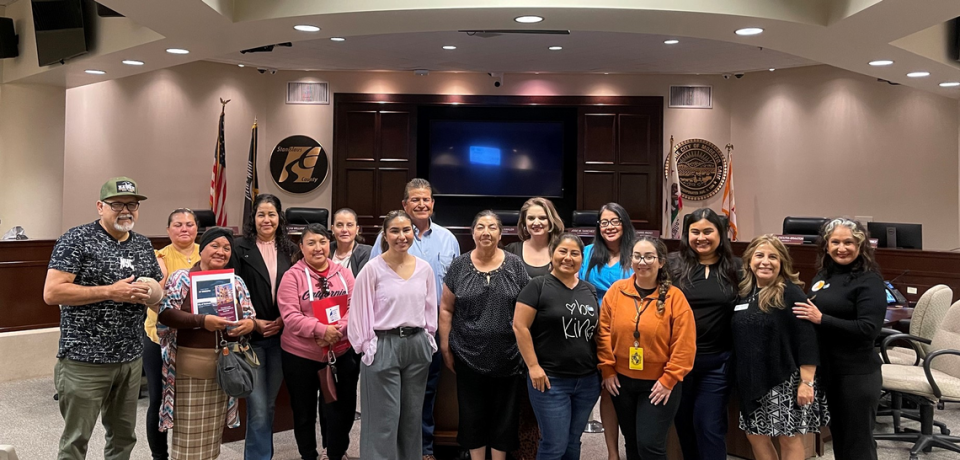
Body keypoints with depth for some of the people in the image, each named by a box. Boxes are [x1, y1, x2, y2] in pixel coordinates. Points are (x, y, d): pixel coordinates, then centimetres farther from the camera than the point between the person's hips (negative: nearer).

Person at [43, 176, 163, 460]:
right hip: (85, 360, -6)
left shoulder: (144, 245, 10)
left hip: (131, 359, 6)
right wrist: (109, 291, -21)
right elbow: (52, 293, -17)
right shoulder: (77, 240, -9)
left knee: (123, 436, 17)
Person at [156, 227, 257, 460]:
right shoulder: (182, 278, -3)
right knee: (188, 431, 1)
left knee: (214, 430, 13)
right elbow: (166, 313, -12)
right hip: (190, 364, -4)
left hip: (224, 364, 4)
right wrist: (202, 320, -23)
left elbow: (250, 316, 13)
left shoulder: (236, 282, 10)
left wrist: (249, 324, -11)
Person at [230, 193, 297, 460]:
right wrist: (253, 322, -13)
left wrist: (284, 320, -5)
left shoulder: (289, 250, 8)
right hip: (251, 337, -4)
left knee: (269, 405, 13)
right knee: (258, 408, -7)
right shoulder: (240, 249, -3)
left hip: (279, 336, 4)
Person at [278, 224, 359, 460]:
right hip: (300, 355, -2)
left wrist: (337, 329, -19)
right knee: (304, 409, 13)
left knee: (340, 407, 10)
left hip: (342, 352, 2)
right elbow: (290, 316, -14)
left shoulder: (344, 274, 5)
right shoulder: (292, 276, -5)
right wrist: (322, 329, -25)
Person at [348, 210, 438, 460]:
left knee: (412, 416, 13)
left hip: (418, 345, 4)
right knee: (385, 418, 0)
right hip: (383, 346, -4)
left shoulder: (425, 268, 5)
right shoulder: (372, 269, -8)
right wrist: (367, 345, -5)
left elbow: (430, 309, 12)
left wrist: (427, 339, 8)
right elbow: (360, 311, -5)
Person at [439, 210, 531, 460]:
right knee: (472, 415, 11)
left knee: (504, 415, 11)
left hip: (507, 357, 0)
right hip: (468, 357, 0)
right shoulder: (459, 266, 0)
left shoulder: (515, 265, -1)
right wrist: (446, 347, 0)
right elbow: (446, 309, 4)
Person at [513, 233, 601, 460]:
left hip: (588, 381, 6)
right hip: (551, 380, -5)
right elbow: (520, 327, -12)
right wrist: (533, 366, -16)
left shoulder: (590, 290, 11)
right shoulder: (538, 286, -7)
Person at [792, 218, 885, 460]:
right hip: (826, 370, 7)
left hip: (857, 375, -7)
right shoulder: (822, 276, 8)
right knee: (838, 438, 19)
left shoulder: (869, 281, -12)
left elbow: (868, 329, -22)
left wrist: (821, 319, -23)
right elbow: (808, 314, 19)